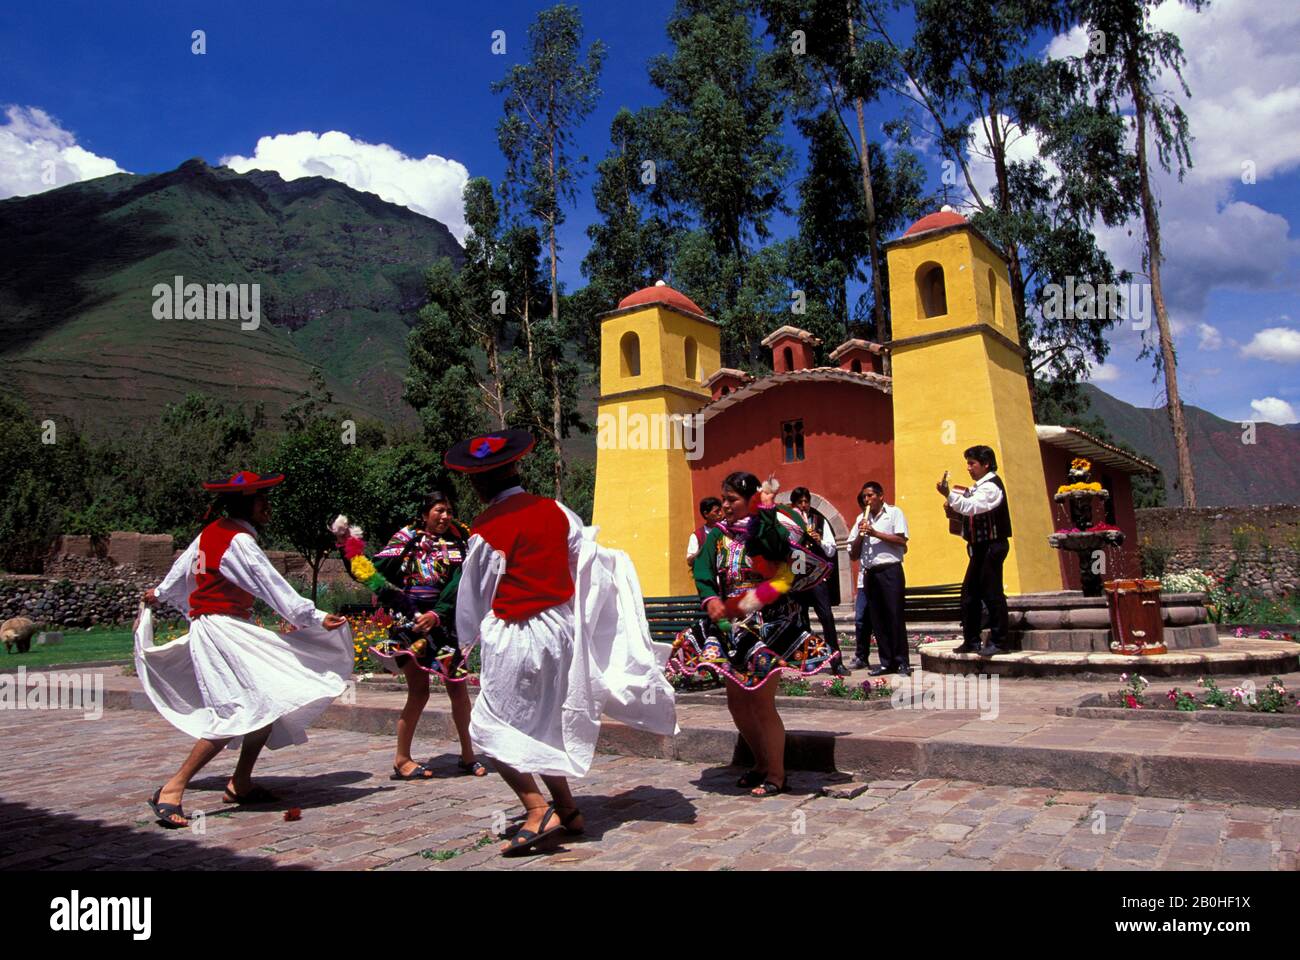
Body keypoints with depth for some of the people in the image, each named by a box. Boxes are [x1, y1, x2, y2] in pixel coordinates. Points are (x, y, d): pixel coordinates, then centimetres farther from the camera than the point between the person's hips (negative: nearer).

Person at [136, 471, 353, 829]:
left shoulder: (212, 532, 14)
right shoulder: (239, 542, -15)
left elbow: (183, 566, 29)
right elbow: (272, 587, -19)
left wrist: (159, 594, 47)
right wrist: (314, 617, -19)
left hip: (232, 630, 10)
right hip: (222, 629, -10)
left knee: (270, 700, 9)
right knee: (239, 711, -17)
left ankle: (241, 783, 15)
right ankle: (171, 791, -14)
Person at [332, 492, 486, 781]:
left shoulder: (455, 545, 5)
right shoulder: (406, 538, 1)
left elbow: (456, 589, -6)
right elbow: (377, 570, -2)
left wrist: (437, 615, -20)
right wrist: (349, 548, -15)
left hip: (444, 625, 3)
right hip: (410, 624, -3)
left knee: (458, 687, 3)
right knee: (419, 692, -3)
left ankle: (467, 754, 18)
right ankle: (402, 759, 13)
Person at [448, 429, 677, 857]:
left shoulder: (484, 529, -10)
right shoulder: (554, 511, 2)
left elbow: (475, 593, 0)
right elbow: (589, 558, 5)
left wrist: (468, 639, 16)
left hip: (513, 638, -6)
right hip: (560, 628, 6)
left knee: (492, 728, 3)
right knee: (540, 726, 20)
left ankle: (539, 812, -7)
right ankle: (566, 809, 24)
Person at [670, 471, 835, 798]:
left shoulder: (770, 531, -11)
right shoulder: (720, 535, 7)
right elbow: (703, 568, -9)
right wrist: (710, 599, -23)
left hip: (769, 628, -7)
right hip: (732, 628, 7)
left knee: (762, 703, -3)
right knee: (737, 703, 14)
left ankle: (776, 775, 15)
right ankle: (762, 764, 34)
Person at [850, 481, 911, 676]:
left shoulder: (894, 512, 4)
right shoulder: (861, 519, 16)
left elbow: (902, 541, -10)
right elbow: (853, 555, 14)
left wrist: (875, 533, -14)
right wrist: (860, 535, -3)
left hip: (890, 570, -5)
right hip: (869, 573, 5)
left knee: (895, 616, -6)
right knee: (877, 620, 5)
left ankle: (902, 662, -1)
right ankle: (886, 662, 11)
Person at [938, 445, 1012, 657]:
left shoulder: (991, 486, -12)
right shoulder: (980, 486, 19)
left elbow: (970, 506, -27)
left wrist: (949, 495, -34)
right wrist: (954, 512, 4)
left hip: (992, 546, -10)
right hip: (981, 546, 10)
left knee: (992, 593, -7)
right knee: (969, 593, 10)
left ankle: (998, 642, 0)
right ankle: (971, 641, 16)